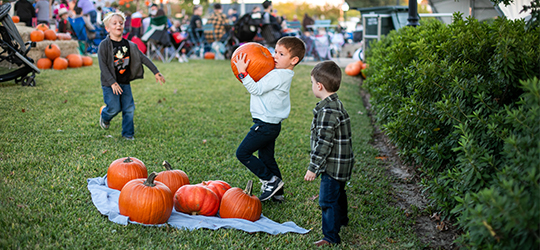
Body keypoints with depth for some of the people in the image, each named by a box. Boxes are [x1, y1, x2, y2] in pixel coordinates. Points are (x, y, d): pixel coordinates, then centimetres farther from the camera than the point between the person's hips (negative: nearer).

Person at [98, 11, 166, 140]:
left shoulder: (129, 45, 4)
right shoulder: (104, 45, -10)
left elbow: (143, 58, 6)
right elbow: (103, 66, -14)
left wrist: (156, 72, 2)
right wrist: (112, 83, -21)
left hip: (125, 82, 4)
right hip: (109, 83, -4)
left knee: (129, 108, 0)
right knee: (114, 108, -7)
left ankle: (128, 133, 15)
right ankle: (104, 115, 28)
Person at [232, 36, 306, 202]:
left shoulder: (277, 76, -21)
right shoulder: (283, 75, 9)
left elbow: (256, 89, -22)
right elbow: (262, 85, 18)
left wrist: (242, 72, -24)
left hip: (265, 125, -10)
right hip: (272, 124, 10)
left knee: (242, 153, -3)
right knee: (267, 158, 18)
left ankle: (271, 180, 3)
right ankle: (277, 193, 25)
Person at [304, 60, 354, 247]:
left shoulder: (327, 111, -26)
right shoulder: (336, 104, 7)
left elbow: (324, 142, -27)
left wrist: (313, 167, -21)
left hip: (333, 165, -10)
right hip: (340, 164, 10)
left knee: (328, 199, -1)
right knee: (338, 193, 29)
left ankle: (331, 237, 8)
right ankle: (341, 219, 51)